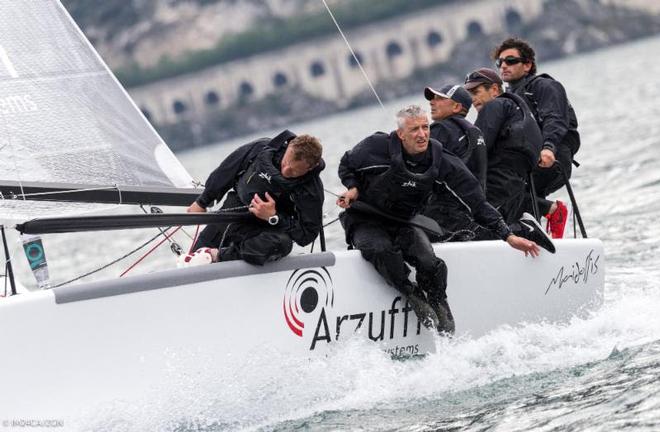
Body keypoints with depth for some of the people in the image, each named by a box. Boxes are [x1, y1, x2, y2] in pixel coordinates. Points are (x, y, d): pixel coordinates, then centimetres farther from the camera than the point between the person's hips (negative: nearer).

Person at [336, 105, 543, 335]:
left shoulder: (441, 160, -11)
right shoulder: (376, 147, -17)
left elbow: (476, 199, -7)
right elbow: (346, 166, 5)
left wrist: (508, 235, -10)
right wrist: (353, 188, -16)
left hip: (402, 223, 2)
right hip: (365, 221, -2)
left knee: (430, 264, -26)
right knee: (383, 251, -38)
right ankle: (415, 298, -18)